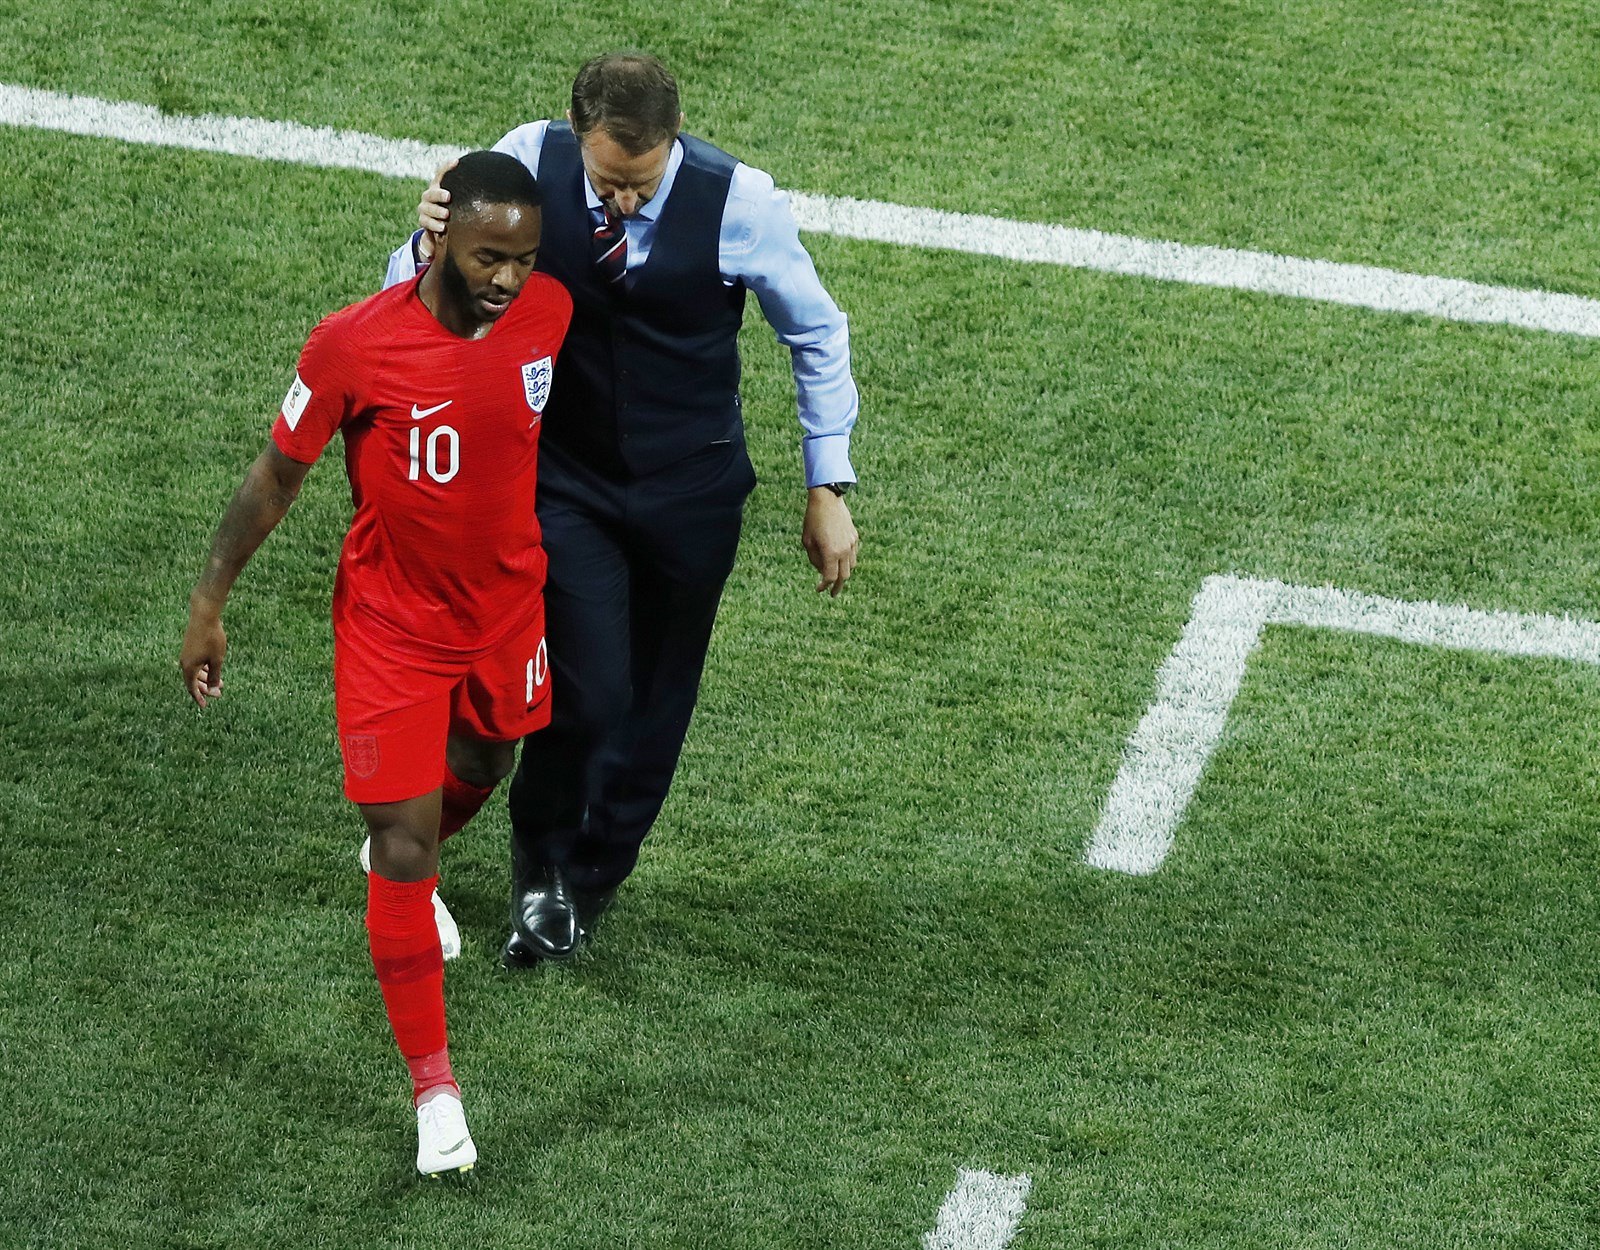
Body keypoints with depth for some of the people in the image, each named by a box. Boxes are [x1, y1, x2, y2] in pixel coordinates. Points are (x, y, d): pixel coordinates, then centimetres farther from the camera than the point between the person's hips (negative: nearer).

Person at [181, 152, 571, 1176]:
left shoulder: (550, 312, -14)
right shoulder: (354, 345, -23)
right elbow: (277, 476, -10)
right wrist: (210, 604, -4)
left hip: (507, 608, 4)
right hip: (393, 623, -4)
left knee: (480, 773, 27)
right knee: (404, 855, -6)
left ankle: (407, 860, 63)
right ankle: (435, 1093, 2)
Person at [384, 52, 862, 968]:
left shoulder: (738, 202, -22)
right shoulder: (529, 164, -20)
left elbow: (818, 334, -5)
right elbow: (411, 301, -10)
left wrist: (830, 489, -3)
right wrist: (430, 248, -35)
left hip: (692, 488, 1)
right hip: (566, 479, -1)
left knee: (657, 702, 15)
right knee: (589, 696, -10)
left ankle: (591, 879, 42)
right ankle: (542, 866, 22)